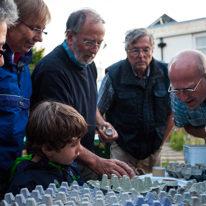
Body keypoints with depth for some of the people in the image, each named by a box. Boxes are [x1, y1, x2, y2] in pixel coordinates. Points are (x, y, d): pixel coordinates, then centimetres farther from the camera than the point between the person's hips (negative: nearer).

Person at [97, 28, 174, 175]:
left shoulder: (165, 73, -3)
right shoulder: (113, 75, -9)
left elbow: (172, 113, 7)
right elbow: (98, 112, -2)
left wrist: (160, 142, 5)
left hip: (153, 152, 3)